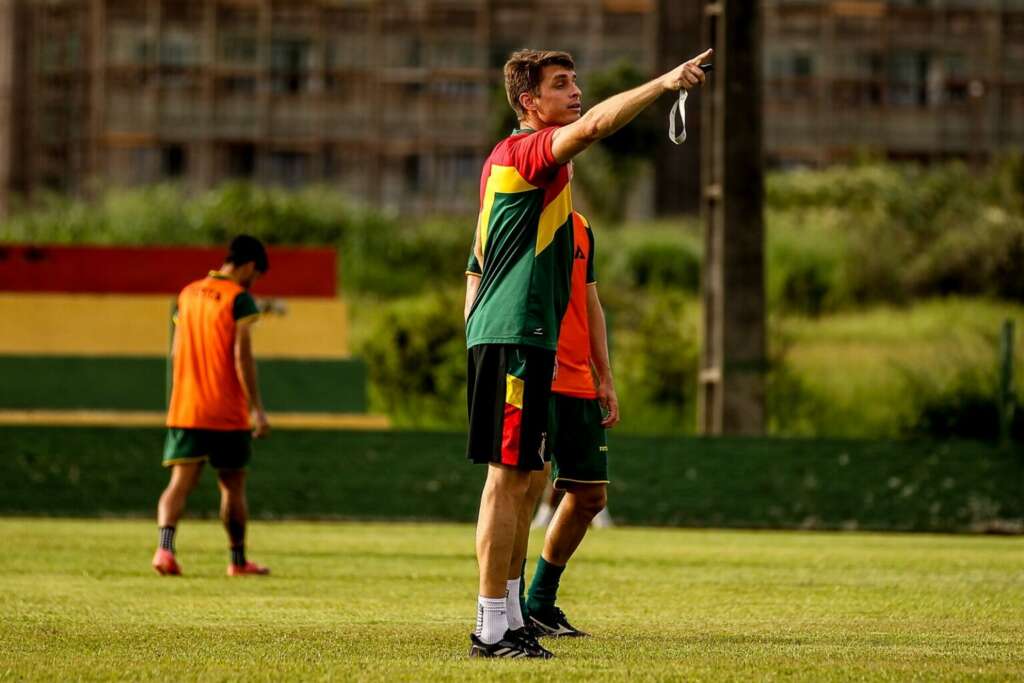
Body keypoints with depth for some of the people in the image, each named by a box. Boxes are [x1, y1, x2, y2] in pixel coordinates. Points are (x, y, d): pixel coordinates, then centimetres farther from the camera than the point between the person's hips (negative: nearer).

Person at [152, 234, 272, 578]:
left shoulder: (187, 294, 11)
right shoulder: (239, 298, -9)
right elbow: (242, 356, -15)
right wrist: (257, 408, -13)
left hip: (185, 408, 4)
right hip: (228, 414, -4)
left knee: (181, 481, -3)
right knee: (233, 486, 10)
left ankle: (165, 547, -26)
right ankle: (238, 560, 20)